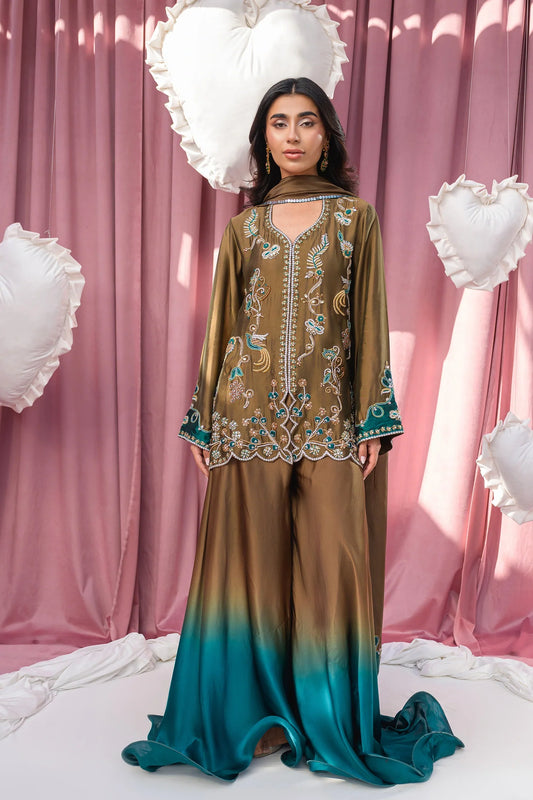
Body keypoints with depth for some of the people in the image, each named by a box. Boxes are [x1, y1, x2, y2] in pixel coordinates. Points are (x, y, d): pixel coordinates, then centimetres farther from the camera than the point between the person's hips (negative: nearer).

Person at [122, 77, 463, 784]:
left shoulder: (356, 217, 8)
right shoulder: (243, 227, 12)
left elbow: (370, 320, 4)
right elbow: (221, 325, 11)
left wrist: (374, 419, -5)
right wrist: (204, 421, 5)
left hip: (329, 414, -1)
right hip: (250, 414, 2)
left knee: (333, 562, -1)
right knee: (253, 560, 5)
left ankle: (333, 720, 17)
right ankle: (261, 712, 20)